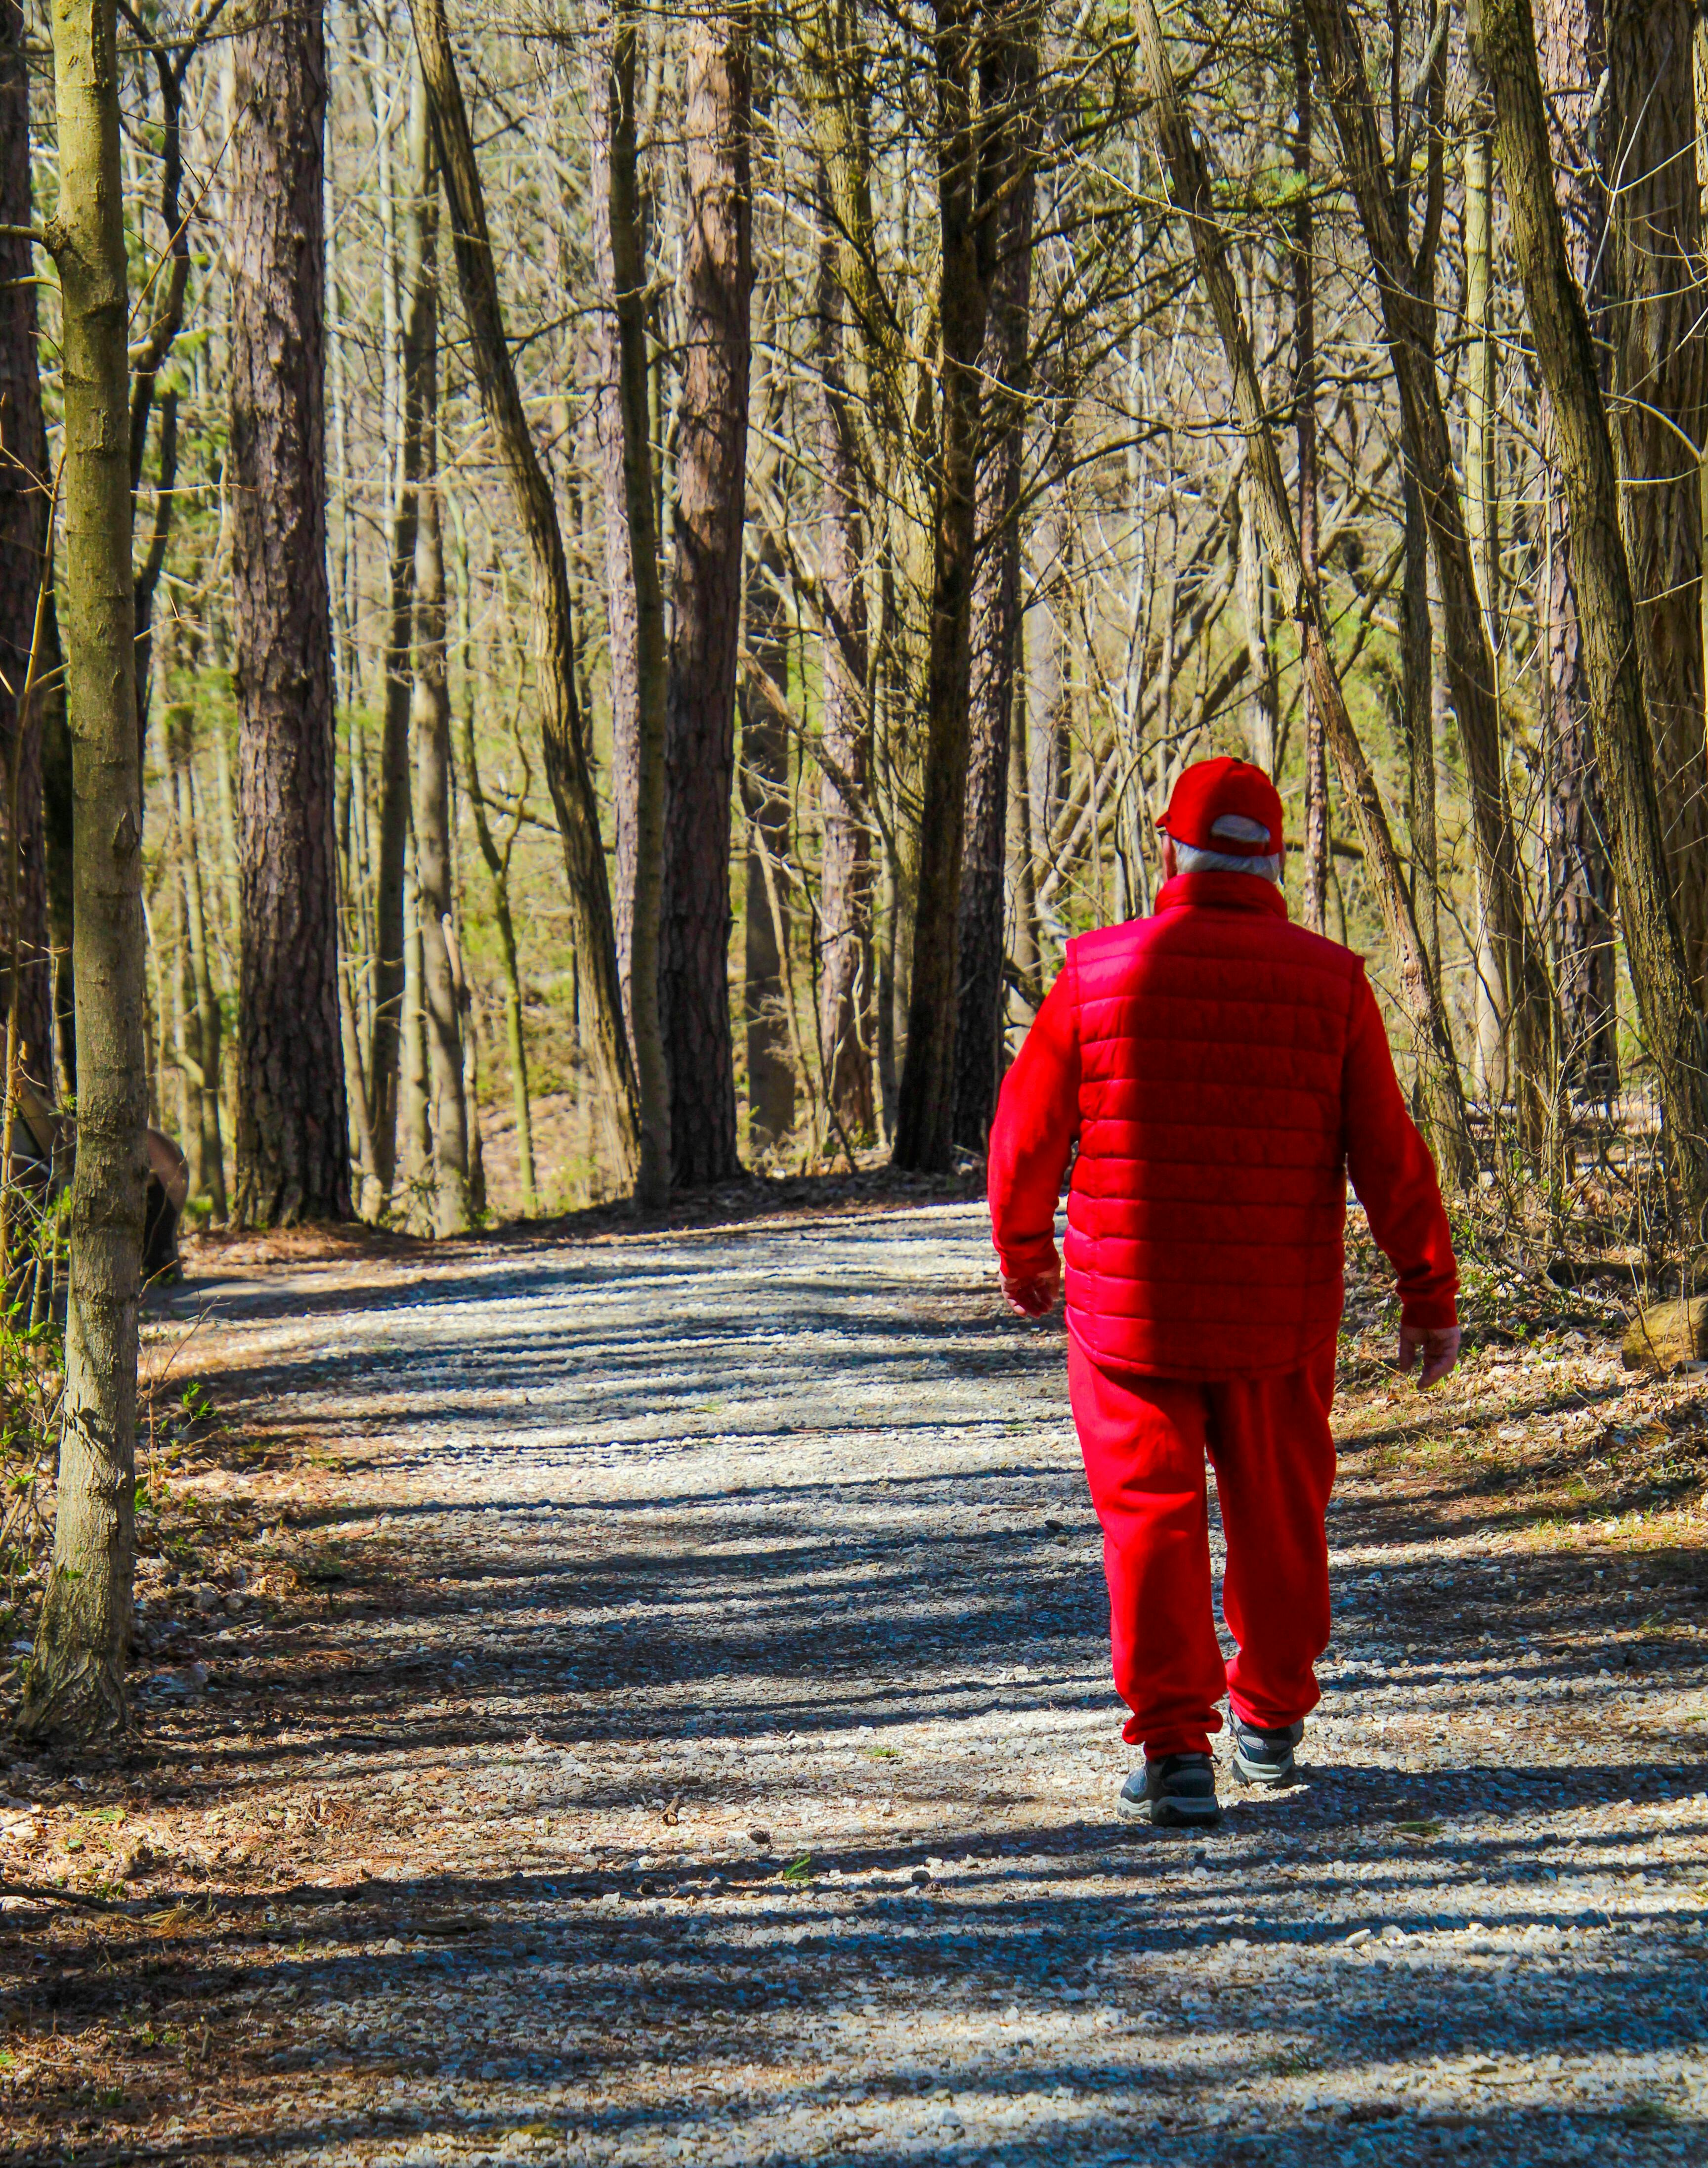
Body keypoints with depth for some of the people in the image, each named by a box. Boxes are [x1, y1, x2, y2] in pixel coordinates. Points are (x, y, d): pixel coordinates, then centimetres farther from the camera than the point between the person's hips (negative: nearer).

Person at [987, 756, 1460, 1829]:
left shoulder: (1102, 971, -5)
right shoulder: (1329, 982, -4)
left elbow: (1026, 1134, 2)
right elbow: (1390, 1155, -4)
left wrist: (1025, 1256, 18)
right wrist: (1431, 1294, 4)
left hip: (1129, 1302, -1)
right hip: (1280, 1316, 1)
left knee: (1153, 1518, 4)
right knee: (1279, 1516, 17)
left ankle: (1176, 1752, -4)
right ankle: (1272, 1721, 31)